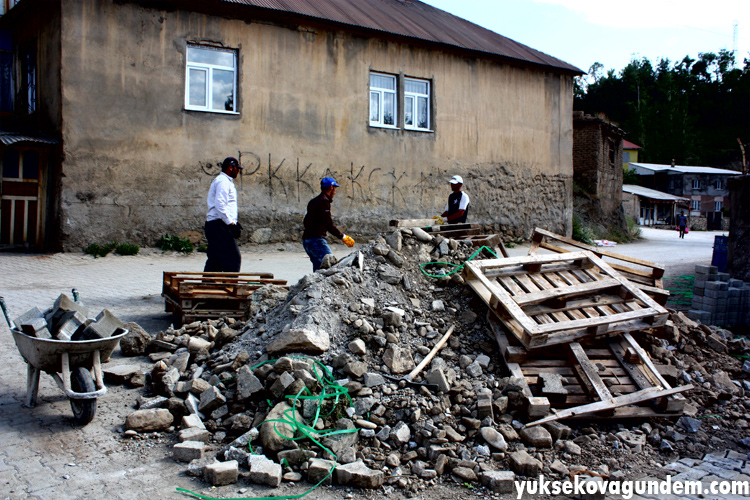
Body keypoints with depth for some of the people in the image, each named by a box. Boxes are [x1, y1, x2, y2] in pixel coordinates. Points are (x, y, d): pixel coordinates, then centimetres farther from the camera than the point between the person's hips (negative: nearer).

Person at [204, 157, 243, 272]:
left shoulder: (226, 181, 23)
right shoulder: (223, 181, -10)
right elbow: (220, 205, -20)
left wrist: (234, 222, 20)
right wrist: (231, 223, -22)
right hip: (219, 225, -11)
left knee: (214, 259, 10)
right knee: (233, 257, -11)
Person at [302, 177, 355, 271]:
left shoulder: (313, 201, 20)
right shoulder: (324, 201, -10)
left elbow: (305, 222, 25)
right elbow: (329, 225, -16)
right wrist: (343, 237, -10)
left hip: (306, 239, 10)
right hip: (316, 240, -10)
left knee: (318, 267, 11)